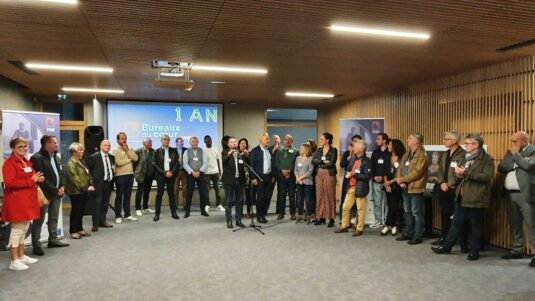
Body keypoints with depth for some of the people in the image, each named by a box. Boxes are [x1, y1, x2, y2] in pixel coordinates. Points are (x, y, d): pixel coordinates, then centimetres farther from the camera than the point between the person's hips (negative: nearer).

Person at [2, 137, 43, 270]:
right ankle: (14, 261, 5)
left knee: (23, 229, 16)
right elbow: (9, 182, -22)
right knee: (16, 230, -3)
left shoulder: (27, 162, 15)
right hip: (16, 201, -9)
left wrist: (37, 179, 4)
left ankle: (21, 256, 27)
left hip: (27, 200, 9)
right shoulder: (9, 163, -11)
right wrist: (31, 180, -21)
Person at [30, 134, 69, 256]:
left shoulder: (56, 157, 15)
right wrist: (55, 190, -15)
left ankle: (53, 240, 26)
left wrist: (62, 186, 0)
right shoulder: (37, 158, -13)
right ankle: (36, 245, 5)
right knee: (39, 220, 0)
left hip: (57, 193, 8)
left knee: (54, 218, 15)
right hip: (44, 194, -8)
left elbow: (61, 173, 17)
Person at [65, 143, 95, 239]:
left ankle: (80, 229, 24)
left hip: (84, 191, 8)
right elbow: (75, 178, -20)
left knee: (81, 211, 14)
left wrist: (91, 185, -1)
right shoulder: (71, 163, -13)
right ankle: (73, 231, 9)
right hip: (76, 192, -8)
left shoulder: (81, 162, 15)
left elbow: (88, 174, 14)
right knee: (75, 212, 0)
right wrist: (85, 188, -18)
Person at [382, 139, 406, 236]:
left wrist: (391, 182, -8)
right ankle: (393, 226, 12)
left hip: (397, 185, -4)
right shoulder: (388, 158, 10)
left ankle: (388, 225, 9)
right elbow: (385, 172, 8)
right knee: (390, 206, 4)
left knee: (394, 206, -3)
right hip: (389, 186, 4)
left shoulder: (401, 159, -6)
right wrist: (386, 183, -3)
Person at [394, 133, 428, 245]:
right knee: (408, 212, 16)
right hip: (405, 188, 8)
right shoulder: (406, 155, 15)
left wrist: (402, 179, -14)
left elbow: (416, 172, -20)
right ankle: (408, 233, 27)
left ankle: (418, 236, 8)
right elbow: (400, 169, 11)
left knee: (417, 213, -1)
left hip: (415, 188, -8)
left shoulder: (421, 155, -11)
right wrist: (400, 181, -7)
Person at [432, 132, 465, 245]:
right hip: (444, 190, 8)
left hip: (455, 190, -8)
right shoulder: (445, 155, 17)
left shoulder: (463, 154, -11)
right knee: (444, 214, 14)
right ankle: (444, 237, 24)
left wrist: (449, 185, -14)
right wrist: (441, 183, -1)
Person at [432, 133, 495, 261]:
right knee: (457, 223, 12)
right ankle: (446, 246, 18)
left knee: (475, 226, 5)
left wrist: (466, 173, -22)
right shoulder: (465, 158, 17)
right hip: (462, 197, 7)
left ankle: (473, 251, 16)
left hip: (476, 198, -7)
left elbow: (487, 176, -20)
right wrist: (458, 174, 0)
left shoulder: (487, 160, -6)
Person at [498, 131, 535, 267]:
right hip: (511, 194, 7)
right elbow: (501, 168, 4)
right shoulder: (511, 152, 14)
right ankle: (516, 250, 25)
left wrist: (516, 154, -9)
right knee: (514, 225, 14)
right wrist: (515, 163, -11)